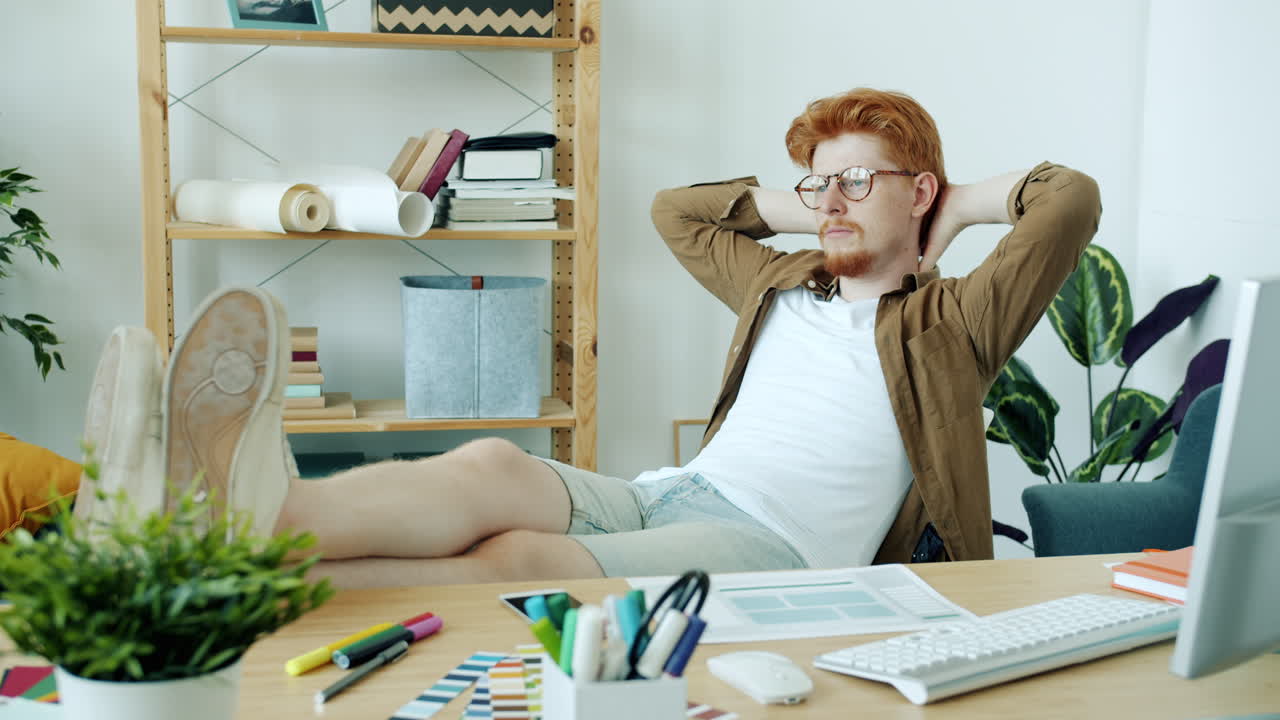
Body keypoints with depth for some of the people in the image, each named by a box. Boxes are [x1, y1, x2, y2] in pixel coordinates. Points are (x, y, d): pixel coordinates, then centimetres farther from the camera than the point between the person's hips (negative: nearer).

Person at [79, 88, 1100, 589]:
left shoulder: (949, 326, 11)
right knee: (492, 466, -30)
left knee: (518, 558, -32)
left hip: (778, 547, -5)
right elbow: (676, 210, 40)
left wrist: (963, 205, 16)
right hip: (670, 495, 6)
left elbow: (1074, 200, 1)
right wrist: (808, 211, 33)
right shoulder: (785, 285, 29)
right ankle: (253, 514, -54)